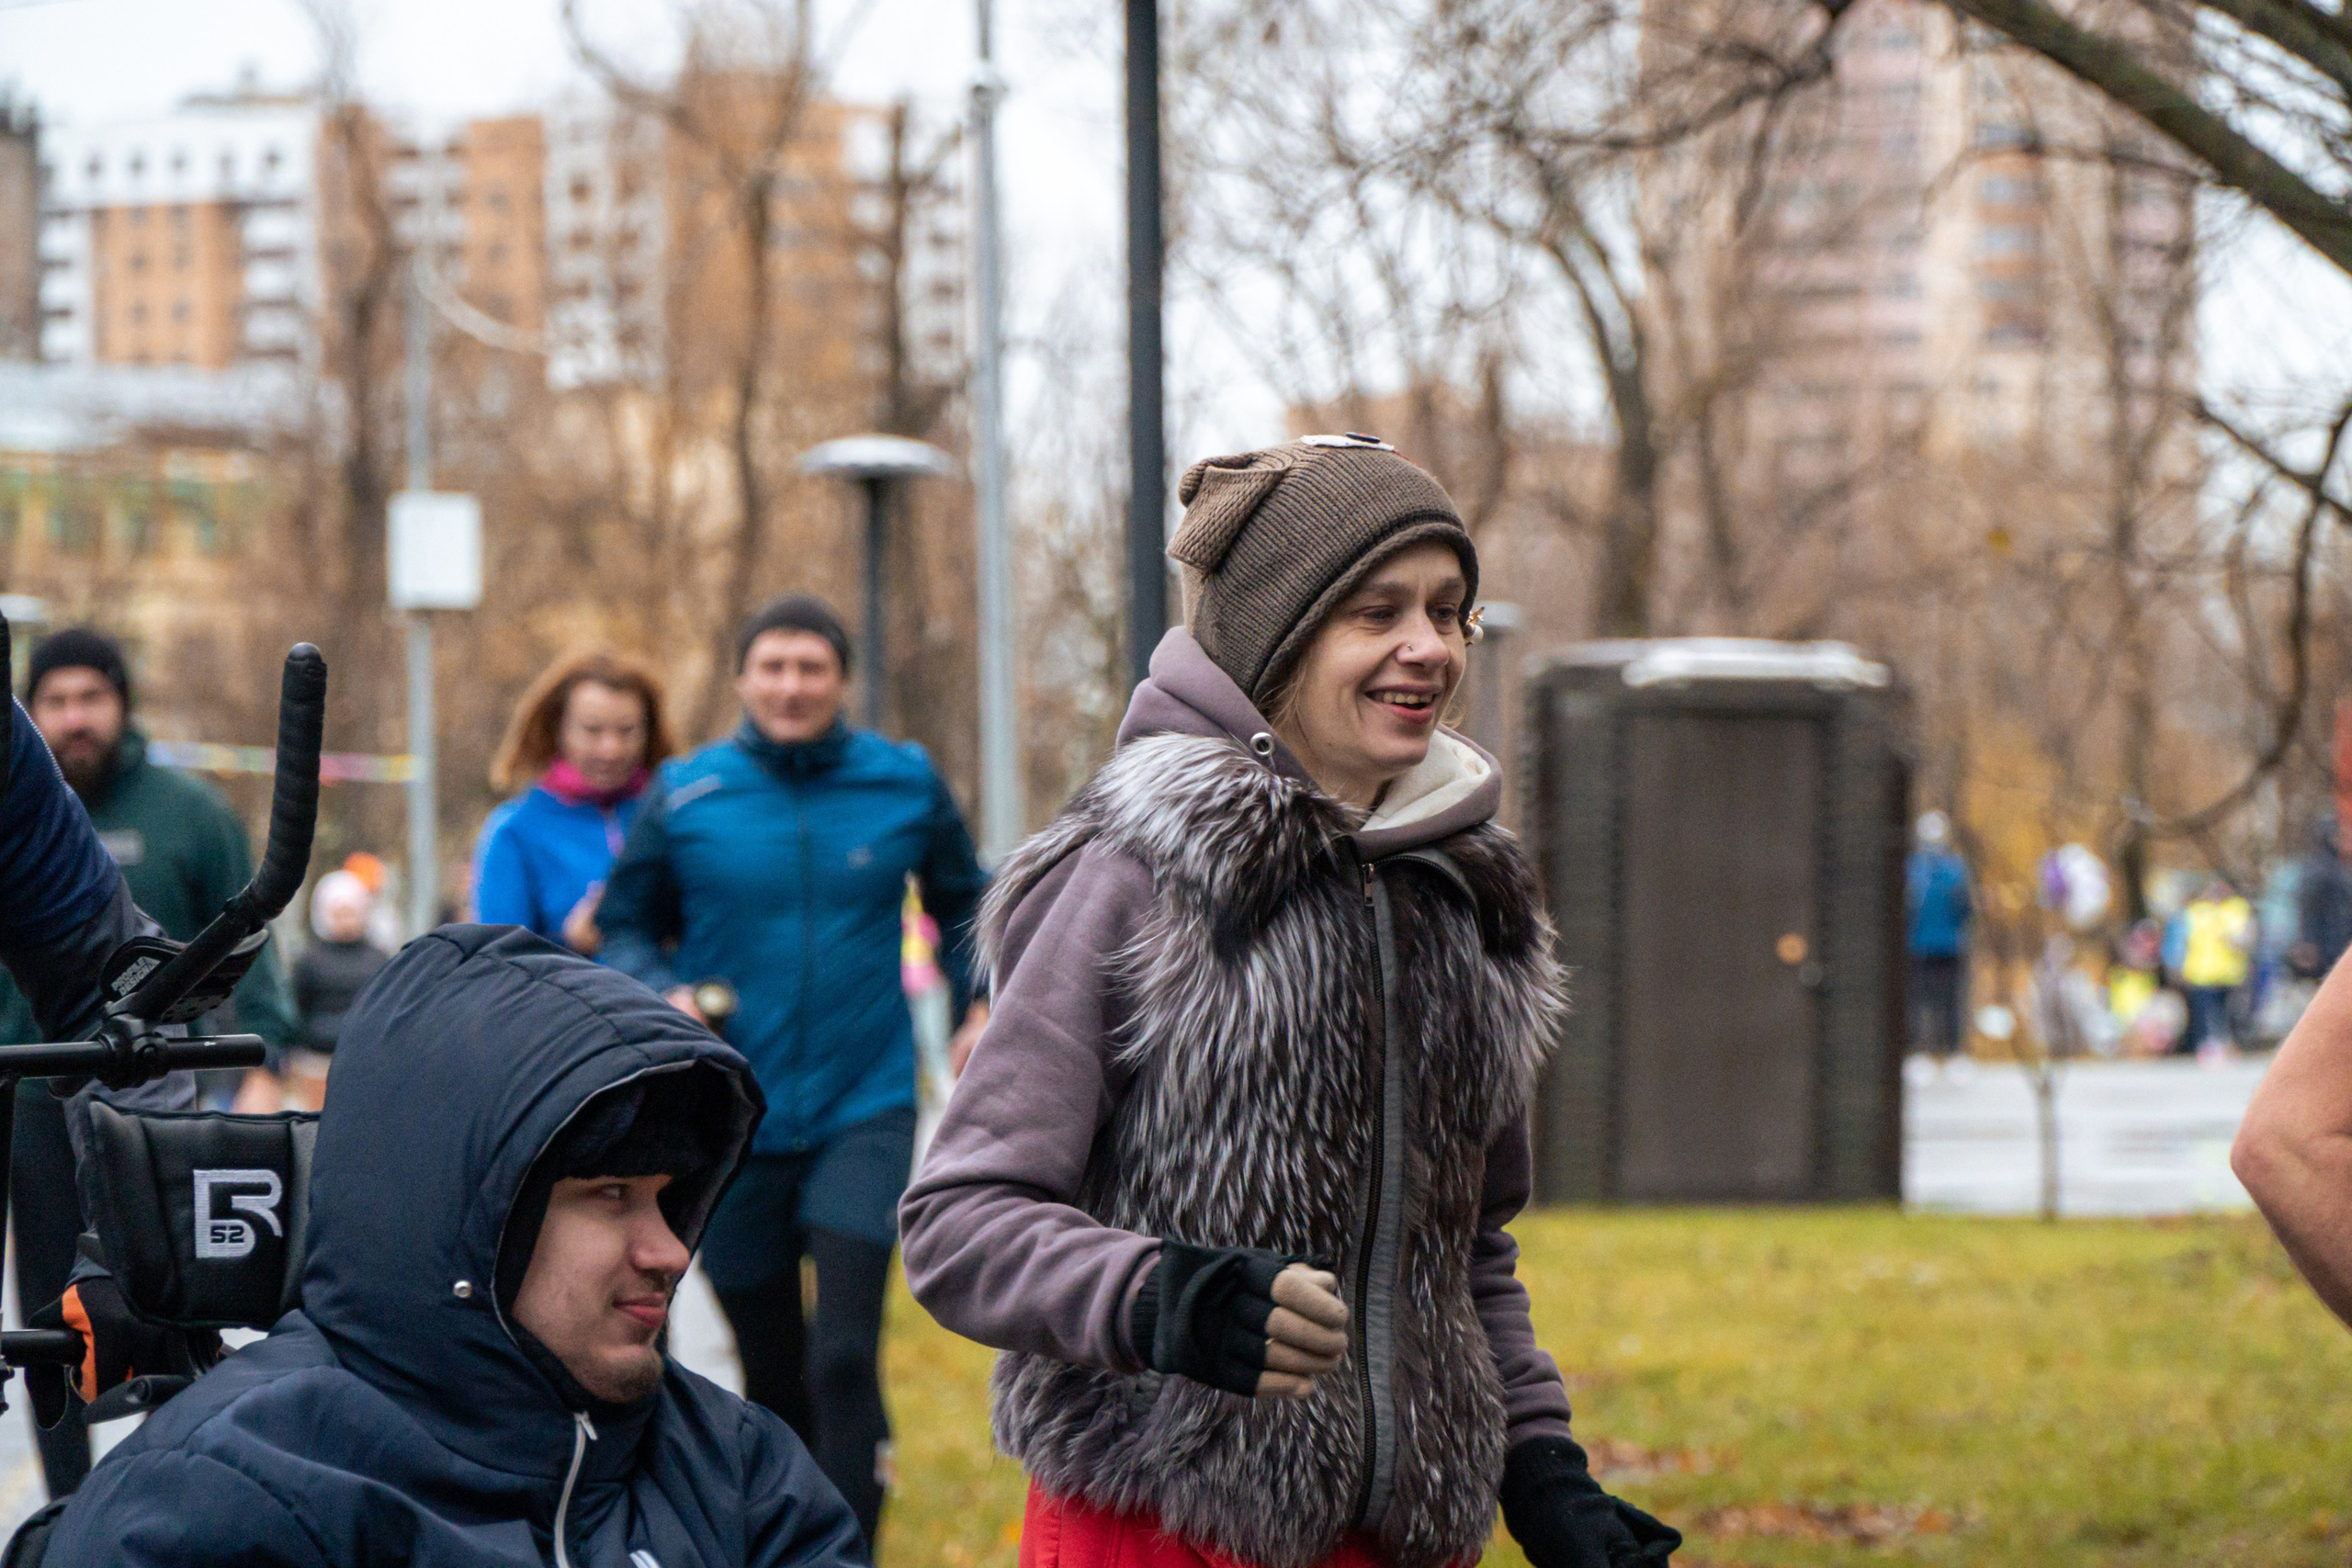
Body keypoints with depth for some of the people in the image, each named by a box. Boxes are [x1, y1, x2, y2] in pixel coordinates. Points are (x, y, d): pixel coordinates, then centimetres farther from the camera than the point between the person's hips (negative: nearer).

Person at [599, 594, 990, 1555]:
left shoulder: (905, 783, 2)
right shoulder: (683, 797, 0)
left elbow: (963, 904, 18)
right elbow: (628, 930, 9)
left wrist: (977, 1006, 3)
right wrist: (664, 996, -11)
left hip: (866, 1114, -1)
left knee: (845, 1357, -15)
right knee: (770, 1373, 9)